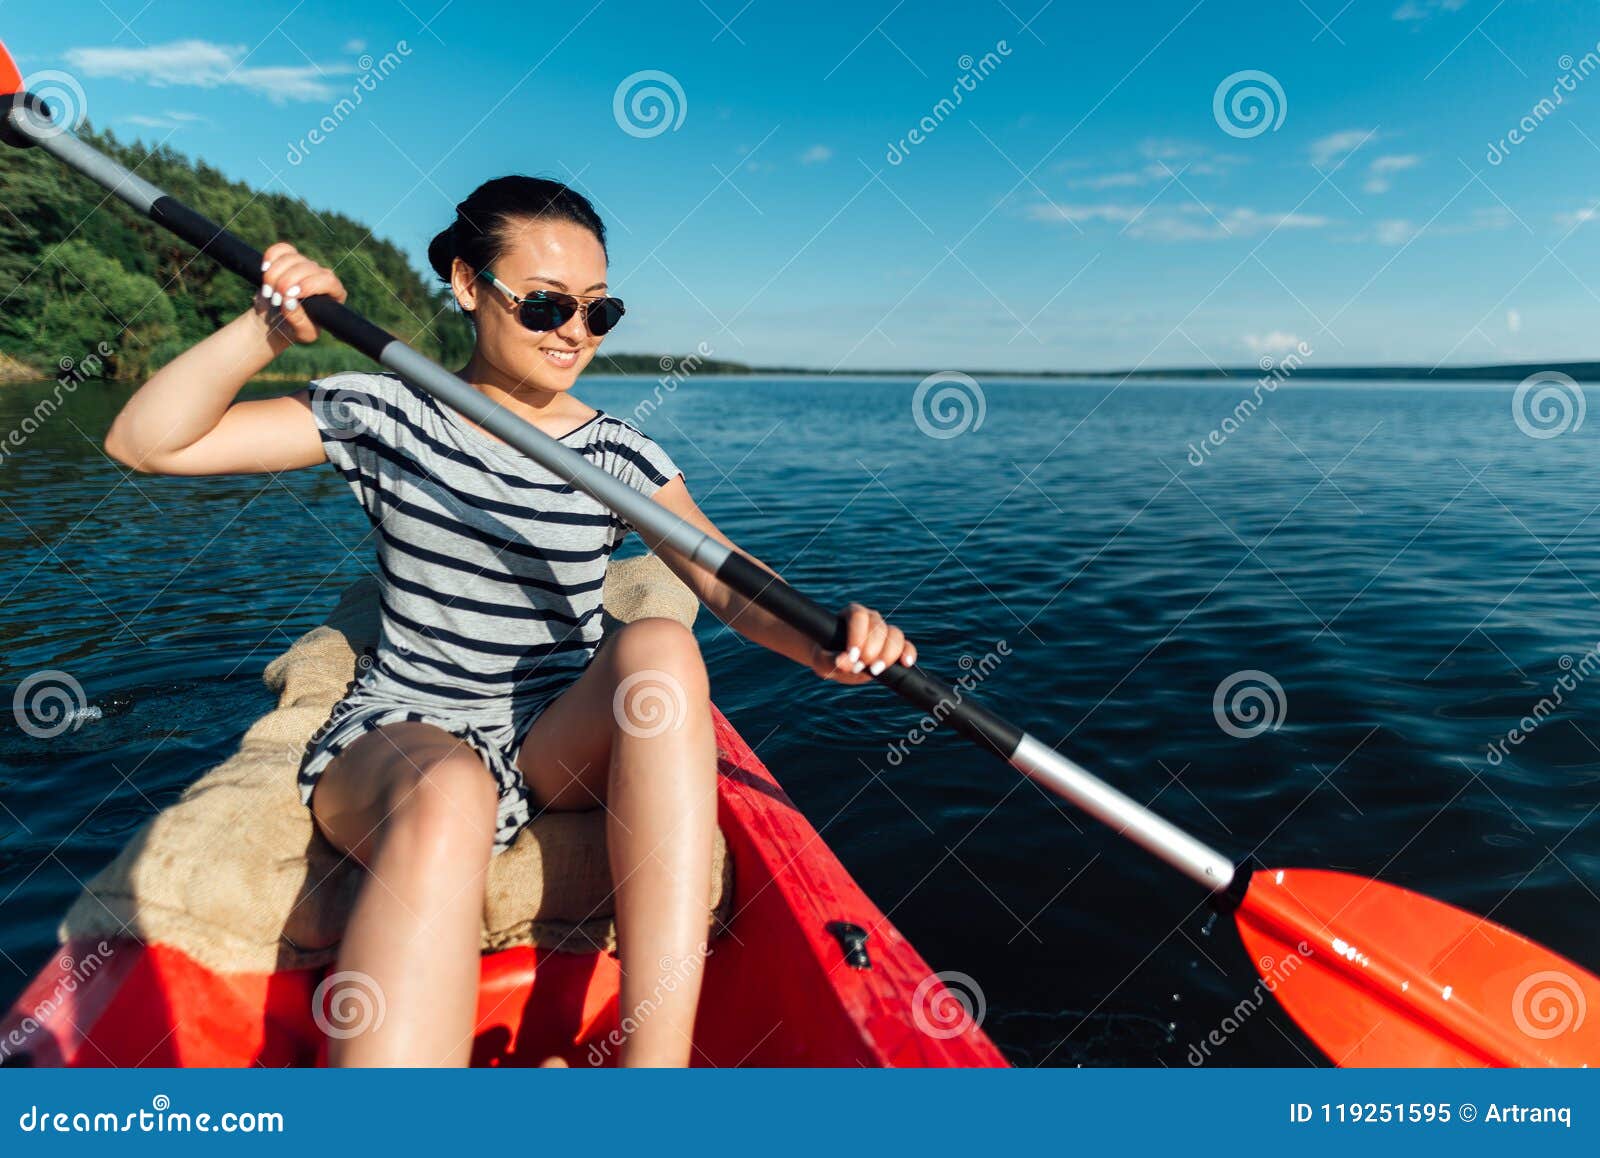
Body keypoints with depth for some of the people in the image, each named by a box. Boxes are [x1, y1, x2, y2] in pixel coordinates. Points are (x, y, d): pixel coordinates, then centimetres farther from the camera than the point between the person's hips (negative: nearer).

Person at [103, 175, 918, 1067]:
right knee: (448, 799, -37)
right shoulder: (388, 415, 2)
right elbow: (145, 442, -1)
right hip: (400, 740, -1)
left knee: (659, 645, -30)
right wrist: (266, 330, -17)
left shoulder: (619, 454, 3)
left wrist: (820, 638, -30)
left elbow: (731, 587, -10)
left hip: (563, 741, 2)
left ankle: (657, 1061, -33)